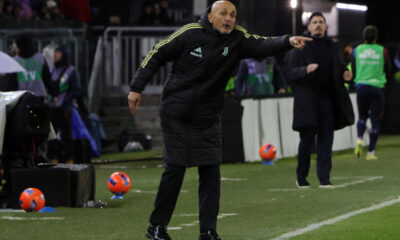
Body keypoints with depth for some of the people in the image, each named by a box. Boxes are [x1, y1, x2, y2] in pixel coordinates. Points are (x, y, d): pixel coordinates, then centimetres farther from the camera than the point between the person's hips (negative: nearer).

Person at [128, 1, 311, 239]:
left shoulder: (237, 38, -4)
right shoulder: (190, 33, -13)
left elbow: (263, 45, -21)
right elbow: (156, 56, -5)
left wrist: (288, 41, -40)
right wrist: (137, 88, -6)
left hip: (209, 120, 4)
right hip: (176, 116, -4)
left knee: (211, 174, 0)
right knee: (175, 170, -3)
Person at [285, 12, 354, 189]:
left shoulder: (331, 47, 13)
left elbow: (337, 71, 22)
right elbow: (290, 72, -8)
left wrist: (345, 75, 0)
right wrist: (306, 70, -26)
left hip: (327, 100, 4)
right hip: (307, 101, -4)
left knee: (326, 141, 1)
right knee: (307, 140, 0)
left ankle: (324, 178, 4)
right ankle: (301, 178, 15)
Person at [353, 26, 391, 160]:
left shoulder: (357, 50, 2)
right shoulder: (382, 51, -2)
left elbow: (353, 70, 7)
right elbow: (388, 70, 6)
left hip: (361, 85, 2)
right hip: (377, 87, -2)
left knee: (362, 117, 18)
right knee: (375, 120, 4)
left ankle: (359, 139, -8)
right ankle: (371, 152, 1)